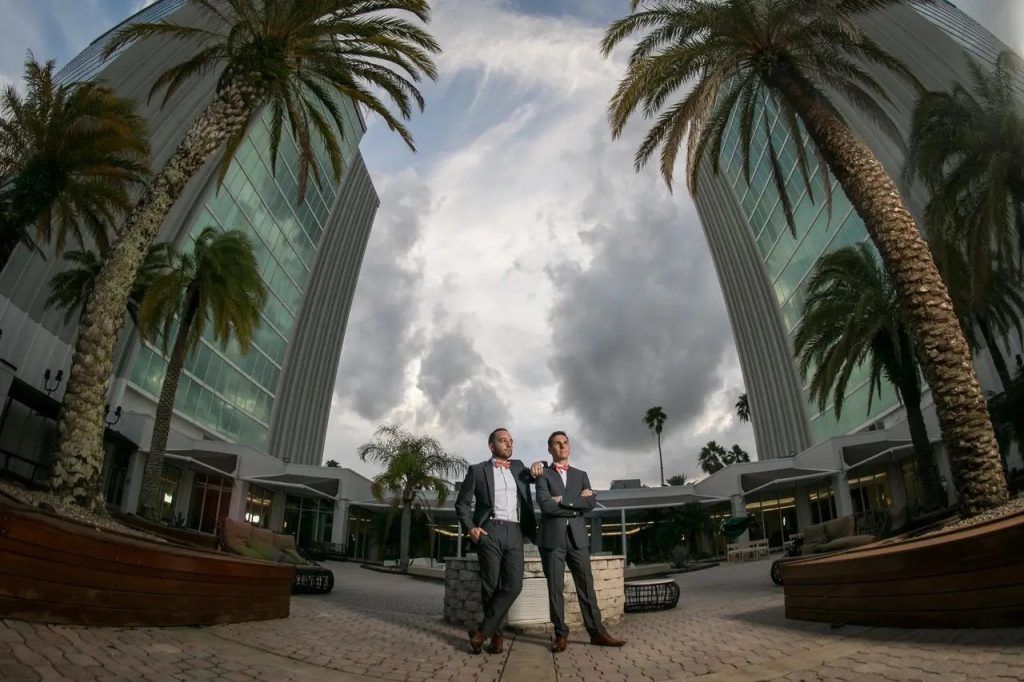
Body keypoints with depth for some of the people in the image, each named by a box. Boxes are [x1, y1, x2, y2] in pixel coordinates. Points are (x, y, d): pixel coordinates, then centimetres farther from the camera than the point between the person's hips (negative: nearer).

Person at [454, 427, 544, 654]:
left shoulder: (518, 466, 18)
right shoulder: (477, 470, 8)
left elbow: (536, 473, 35)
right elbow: (462, 503, 8)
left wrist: (539, 464, 11)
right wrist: (470, 527, -7)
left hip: (514, 533, 3)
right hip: (489, 531, -3)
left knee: (514, 585, -9)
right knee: (491, 585, 0)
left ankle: (482, 631, 0)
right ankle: (496, 634, 19)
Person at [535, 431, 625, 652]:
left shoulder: (581, 475, 15)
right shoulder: (543, 475, 3)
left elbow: (591, 502, -1)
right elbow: (545, 504, -12)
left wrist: (564, 501, -9)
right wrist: (576, 505, -6)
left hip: (577, 537, 3)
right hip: (552, 538, -3)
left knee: (586, 585, 5)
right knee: (555, 588, 2)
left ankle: (597, 632, 12)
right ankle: (561, 634, 11)